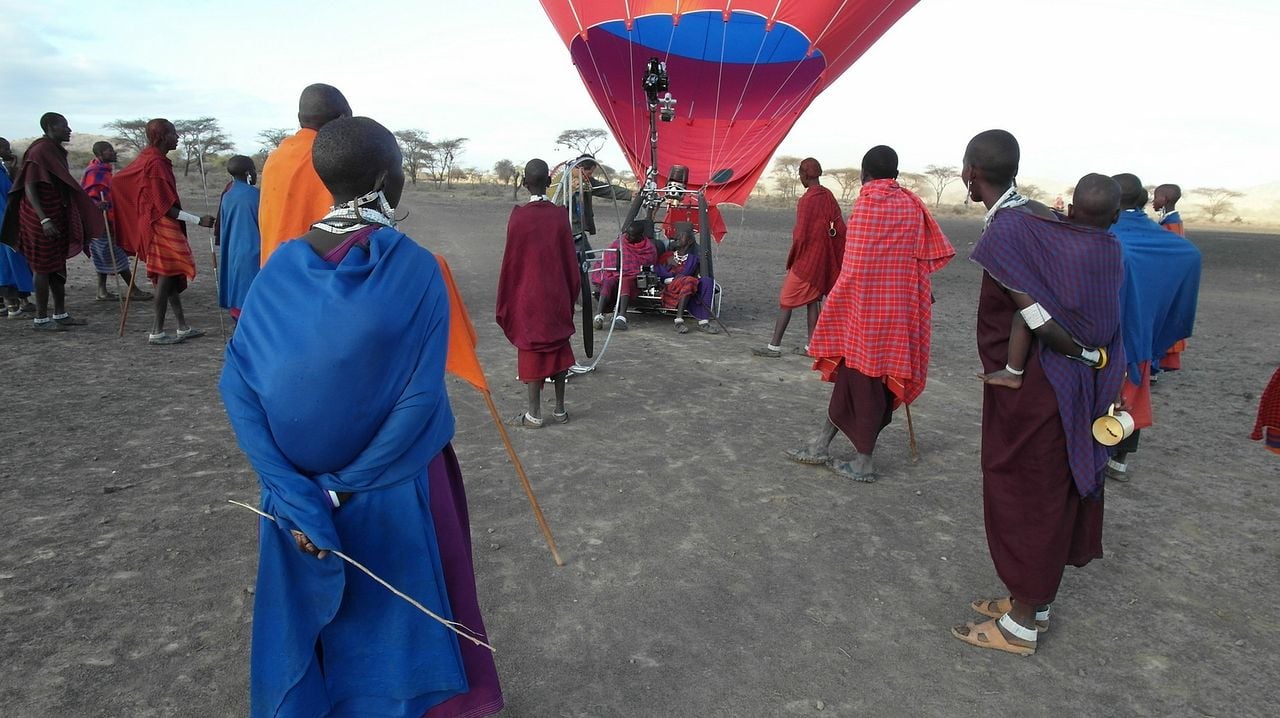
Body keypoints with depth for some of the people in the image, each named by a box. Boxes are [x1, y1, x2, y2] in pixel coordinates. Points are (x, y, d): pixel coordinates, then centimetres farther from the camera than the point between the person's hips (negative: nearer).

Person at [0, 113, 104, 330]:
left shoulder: (56, 151, 12)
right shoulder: (39, 152, -15)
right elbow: (29, 188, -19)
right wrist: (44, 220, -26)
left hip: (58, 216, 9)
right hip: (43, 218, -9)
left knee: (58, 266, 12)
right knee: (43, 267, -4)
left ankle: (60, 314, 20)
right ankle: (41, 318, 3)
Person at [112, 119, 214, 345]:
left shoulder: (147, 158, 12)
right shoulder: (157, 164, -18)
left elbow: (119, 180, 21)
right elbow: (166, 208, -21)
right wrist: (199, 220, -20)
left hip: (157, 225, 10)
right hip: (161, 226, -10)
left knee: (171, 275, 12)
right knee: (167, 275, -6)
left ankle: (183, 327, 17)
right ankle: (157, 332, -2)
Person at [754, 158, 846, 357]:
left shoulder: (807, 200, -17)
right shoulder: (829, 197, 6)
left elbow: (801, 234, -17)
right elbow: (840, 230, 8)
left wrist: (792, 259, -4)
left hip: (805, 259, -7)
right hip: (822, 259, 8)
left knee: (786, 301, -1)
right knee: (813, 299, 13)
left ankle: (774, 346, 0)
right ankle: (810, 346, 16)